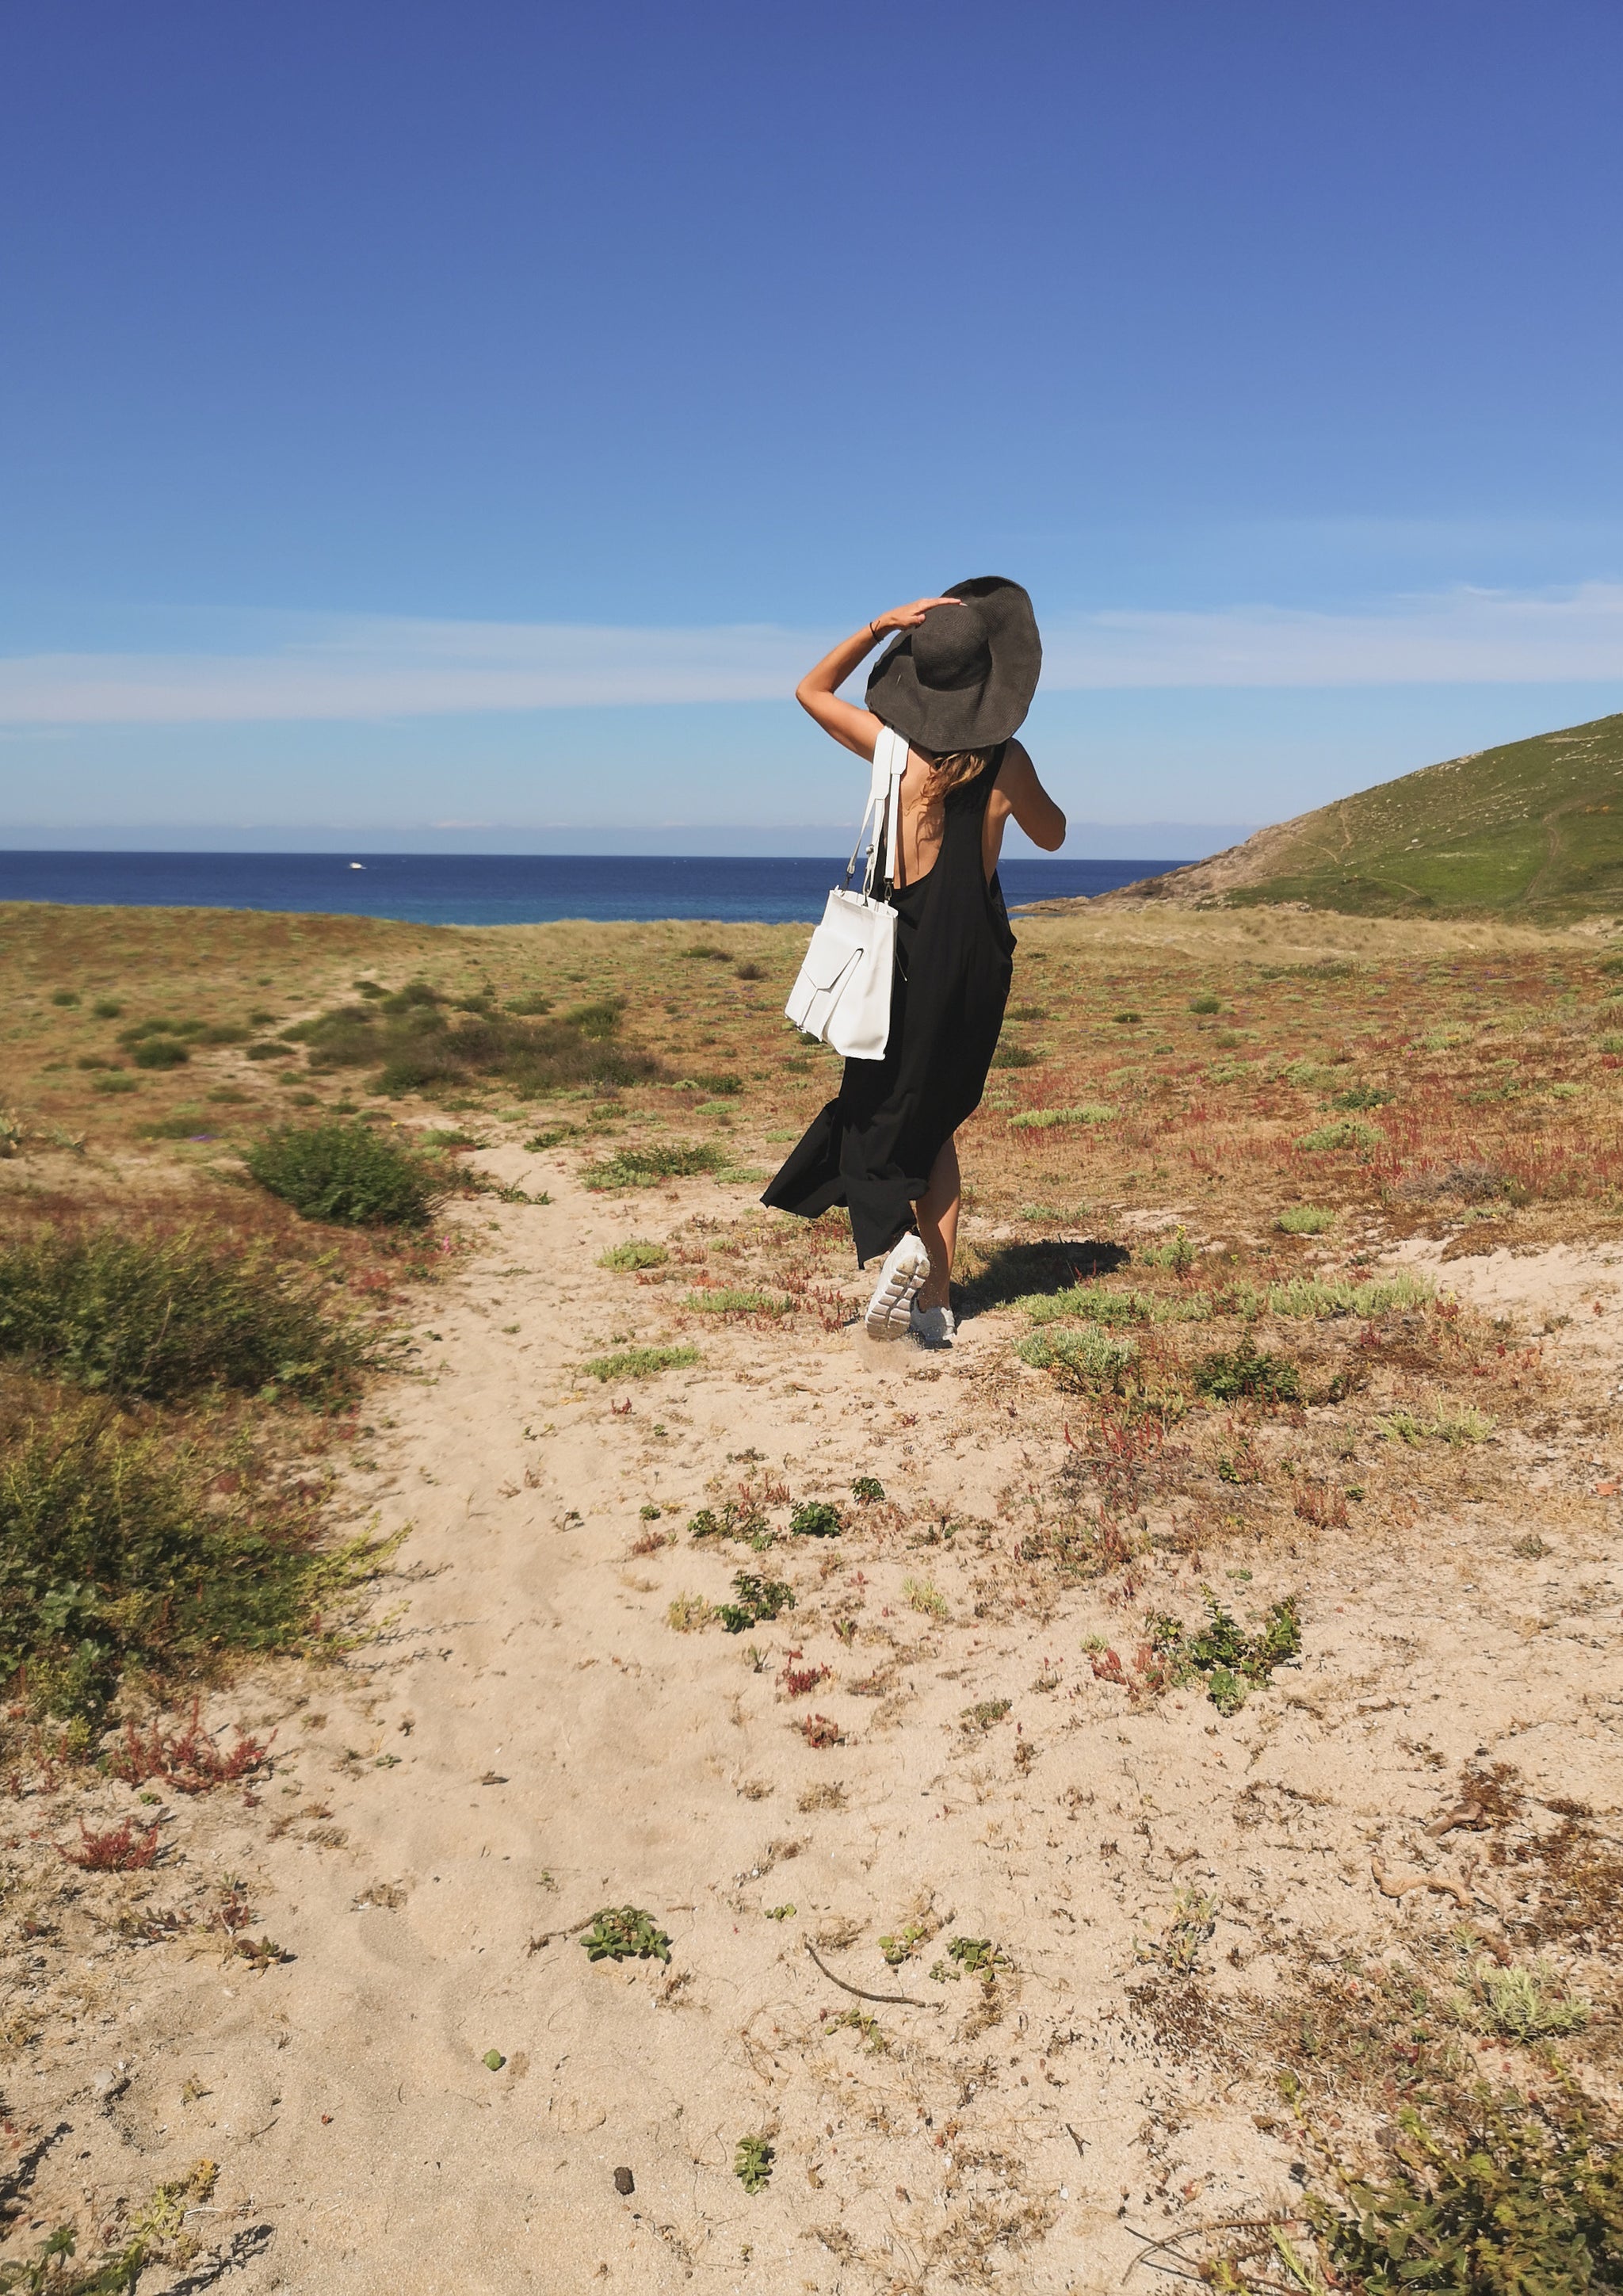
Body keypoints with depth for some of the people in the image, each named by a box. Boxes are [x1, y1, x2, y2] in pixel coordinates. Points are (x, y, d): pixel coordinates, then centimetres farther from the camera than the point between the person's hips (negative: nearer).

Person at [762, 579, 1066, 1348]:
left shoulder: (896, 745, -9)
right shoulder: (1007, 761, -3)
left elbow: (810, 689, 9)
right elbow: (1052, 835, 18)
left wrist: (879, 627, 2)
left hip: (908, 949, -3)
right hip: (980, 952, 3)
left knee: (879, 1107, 10)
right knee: (934, 1119, 15)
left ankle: (893, 1236, -20)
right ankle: (936, 1300, 12)